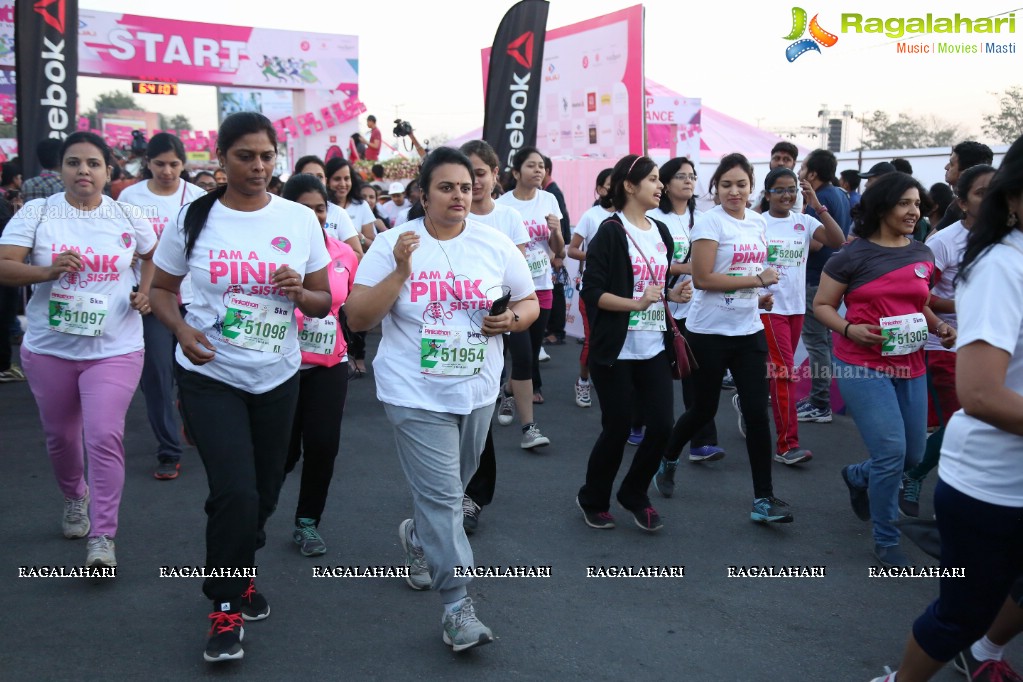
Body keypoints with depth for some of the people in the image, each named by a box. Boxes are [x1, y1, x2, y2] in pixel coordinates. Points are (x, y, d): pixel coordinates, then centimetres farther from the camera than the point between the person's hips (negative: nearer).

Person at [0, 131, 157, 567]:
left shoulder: (126, 216, 0)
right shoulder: (36, 212, -4)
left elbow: (155, 256, 17)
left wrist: (147, 293, 0)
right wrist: (49, 270, -29)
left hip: (114, 349, -1)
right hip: (48, 348, 2)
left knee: (104, 438, -14)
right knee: (60, 437, 17)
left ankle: (102, 537, -6)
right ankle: (75, 497, 46)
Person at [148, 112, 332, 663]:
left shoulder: (300, 220, -1)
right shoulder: (192, 219, -4)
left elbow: (323, 303, 4)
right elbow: (161, 289, 5)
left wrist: (299, 291, -19)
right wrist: (183, 331, -15)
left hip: (277, 376, 3)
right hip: (210, 377, -3)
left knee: (264, 494, 14)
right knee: (235, 494, -13)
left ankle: (237, 575, 42)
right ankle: (226, 607, 9)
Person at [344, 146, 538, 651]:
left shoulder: (496, 245, 1)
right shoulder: (393, 244, -6)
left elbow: (530, 303, 10)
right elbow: (357, 318, -9)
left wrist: (513, 319, -13)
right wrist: (400, 272, -21)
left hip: (477, 392, 4)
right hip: (416, 394, -4)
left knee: (446, 491, 20)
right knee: (442, 497, -10)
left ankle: (418, 538, 51)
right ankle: (458, 607, -1)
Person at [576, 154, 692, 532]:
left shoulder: (660, 231, 12)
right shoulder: (611, 232, -10)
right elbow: (592, 292, -15)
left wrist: (676, 294, 2)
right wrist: (636, 304, -24)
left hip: (654, 347, 6)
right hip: (616, 350, -6)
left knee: (661, 425, 1)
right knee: (617, 429, 2)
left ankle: (634, 494, 24)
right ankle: (593, 500, 25)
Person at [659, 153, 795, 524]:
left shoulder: (757, 221, 8)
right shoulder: (710, 221, -12)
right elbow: (702, 278, -19)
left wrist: (759, 296, 5)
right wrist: (756, 280, -19)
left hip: (749, 330, 5)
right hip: (710, 331, -5)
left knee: (757, 413, -1)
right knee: (704, 409, 8)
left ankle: (763, 499, 5)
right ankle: (668, 458, 37)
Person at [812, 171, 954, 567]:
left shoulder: (923, 255, 8)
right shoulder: (853, 255, -7)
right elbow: (821, 305, -2)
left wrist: (940, 327, 2)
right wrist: (849, 329, -20)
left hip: (910, 367, 6)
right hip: (862, 366, -6)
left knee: (913, 455, 11)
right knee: (891, 451, -12)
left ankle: (858, 477, 45)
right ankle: (886, 541, 8)